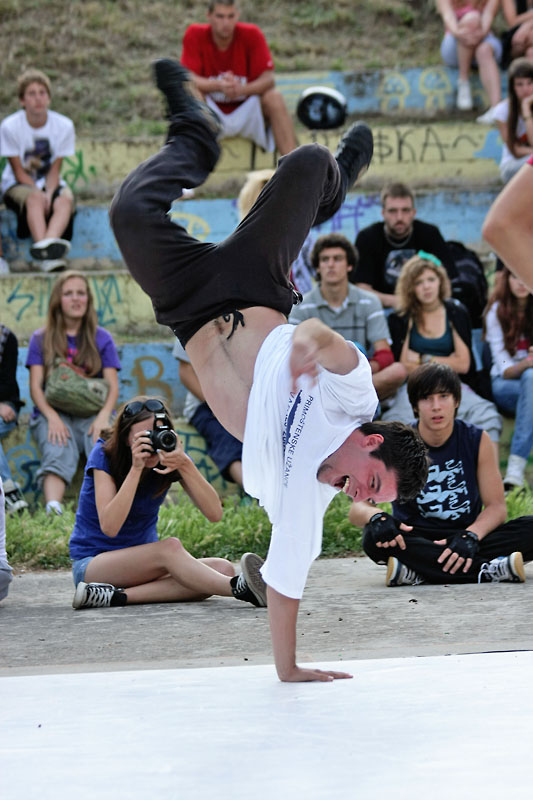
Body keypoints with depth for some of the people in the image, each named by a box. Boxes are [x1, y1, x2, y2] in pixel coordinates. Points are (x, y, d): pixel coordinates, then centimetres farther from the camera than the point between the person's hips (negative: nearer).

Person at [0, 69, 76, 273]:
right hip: (17, 185, -3)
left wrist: (49, 194, -23)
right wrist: (39, 194, -25)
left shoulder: (64, 125, -9)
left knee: (66, 199, -32)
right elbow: (19, 172, -11)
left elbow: (55, 170, -5)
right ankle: (46, 256, -55)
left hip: (49, 184, 3)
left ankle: (48, 242, -58)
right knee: (34, 198, -36)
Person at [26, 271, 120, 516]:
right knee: (58, 456, -35)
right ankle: (53, 511, -60)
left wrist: (104, 416, -14)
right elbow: (35, 386, 6)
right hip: (53, 414, -1)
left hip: (91, 414, 1)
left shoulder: (101, 338, 16)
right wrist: (52, 417, -14)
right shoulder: (41, 339, 14)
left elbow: (113, 385, 8)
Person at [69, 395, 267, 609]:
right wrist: (136, 468, -32)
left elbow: (214, 513, -18)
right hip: (92, 563, -6)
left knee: (223, 569, -22)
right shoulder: (104, 455, -15)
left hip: (143, 561, 6)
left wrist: (185, 465, -31)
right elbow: (109, 527, -28)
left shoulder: (170, 456, -5)